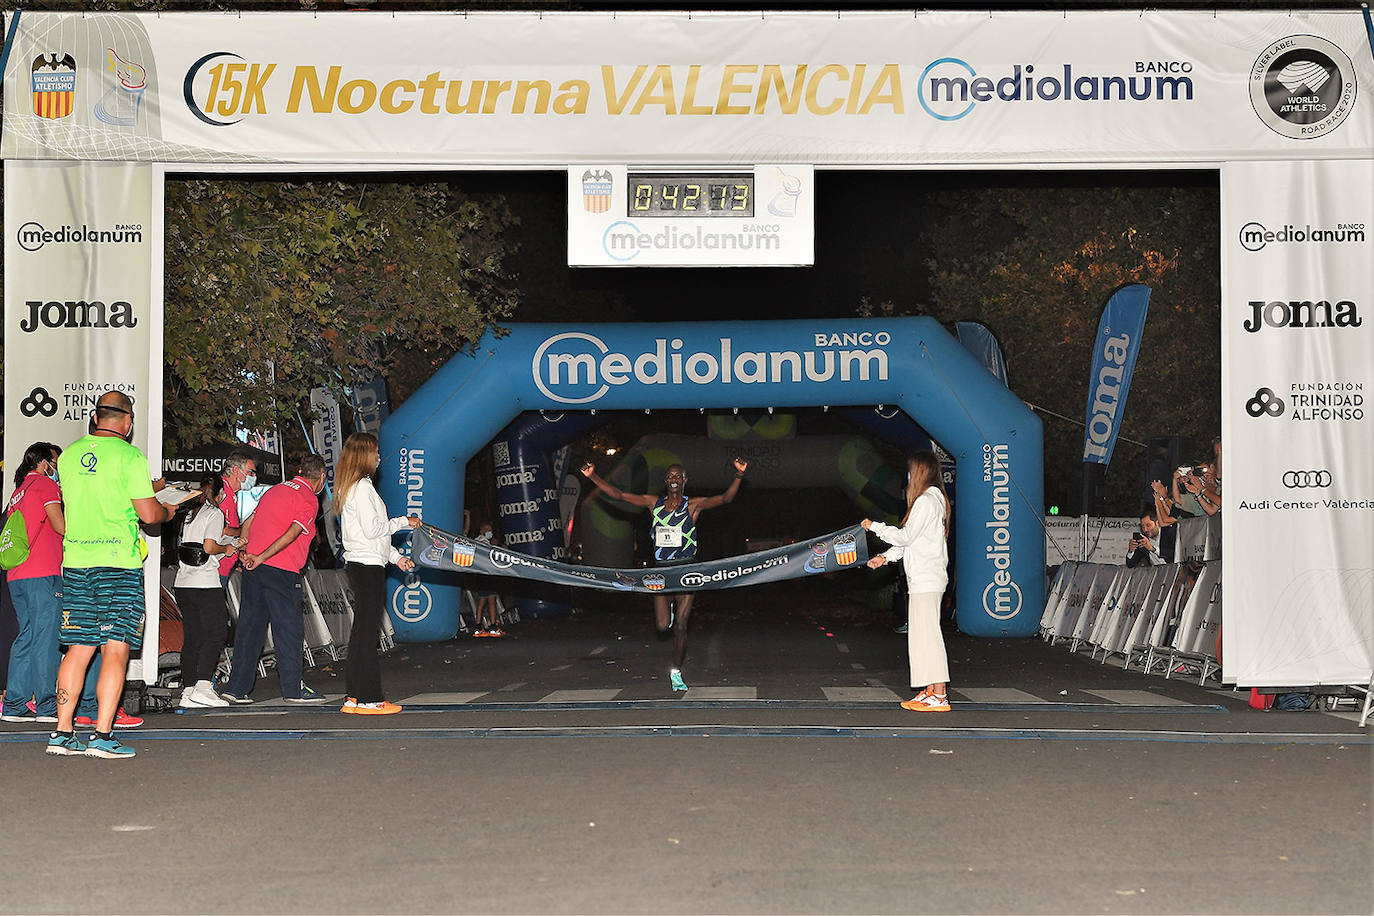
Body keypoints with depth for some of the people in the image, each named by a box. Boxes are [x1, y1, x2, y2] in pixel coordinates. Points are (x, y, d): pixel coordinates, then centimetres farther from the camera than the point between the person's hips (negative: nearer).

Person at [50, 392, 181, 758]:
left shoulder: (69, 455, 10)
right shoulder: (130, 456, -8)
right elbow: (149, 514, -10)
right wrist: (167, 511, 13)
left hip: (76, 560, 6)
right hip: (118, 562, -6)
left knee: (78, 649, 10)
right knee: (115, 649, -4)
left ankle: (62, 732, 10)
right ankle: (102, 735, -9)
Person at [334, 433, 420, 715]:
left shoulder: (350, 487, 20)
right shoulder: (362, 486, -13)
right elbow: (372, 528, -17)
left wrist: (396, 557, 19)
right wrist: (405, 521, -5)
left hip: (360, 565, 10)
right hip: (368, 565, -10)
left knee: (362, 629, 11)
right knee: (368, 630, -8)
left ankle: (354, 696, 13)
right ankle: (368, 699, -7)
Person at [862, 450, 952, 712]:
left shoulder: (926, 501, -13)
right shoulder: (934, 499, 19)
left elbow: (905, 536, -13)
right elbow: (910, 540, 21)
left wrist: (874, 526, -2)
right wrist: (885, 556, 15)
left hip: (926, 580, -10)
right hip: (925, 579, 10)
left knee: (927, 634, -10)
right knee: (924, 634, 11)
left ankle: (939, 696, -11)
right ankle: (932, 690, 13)